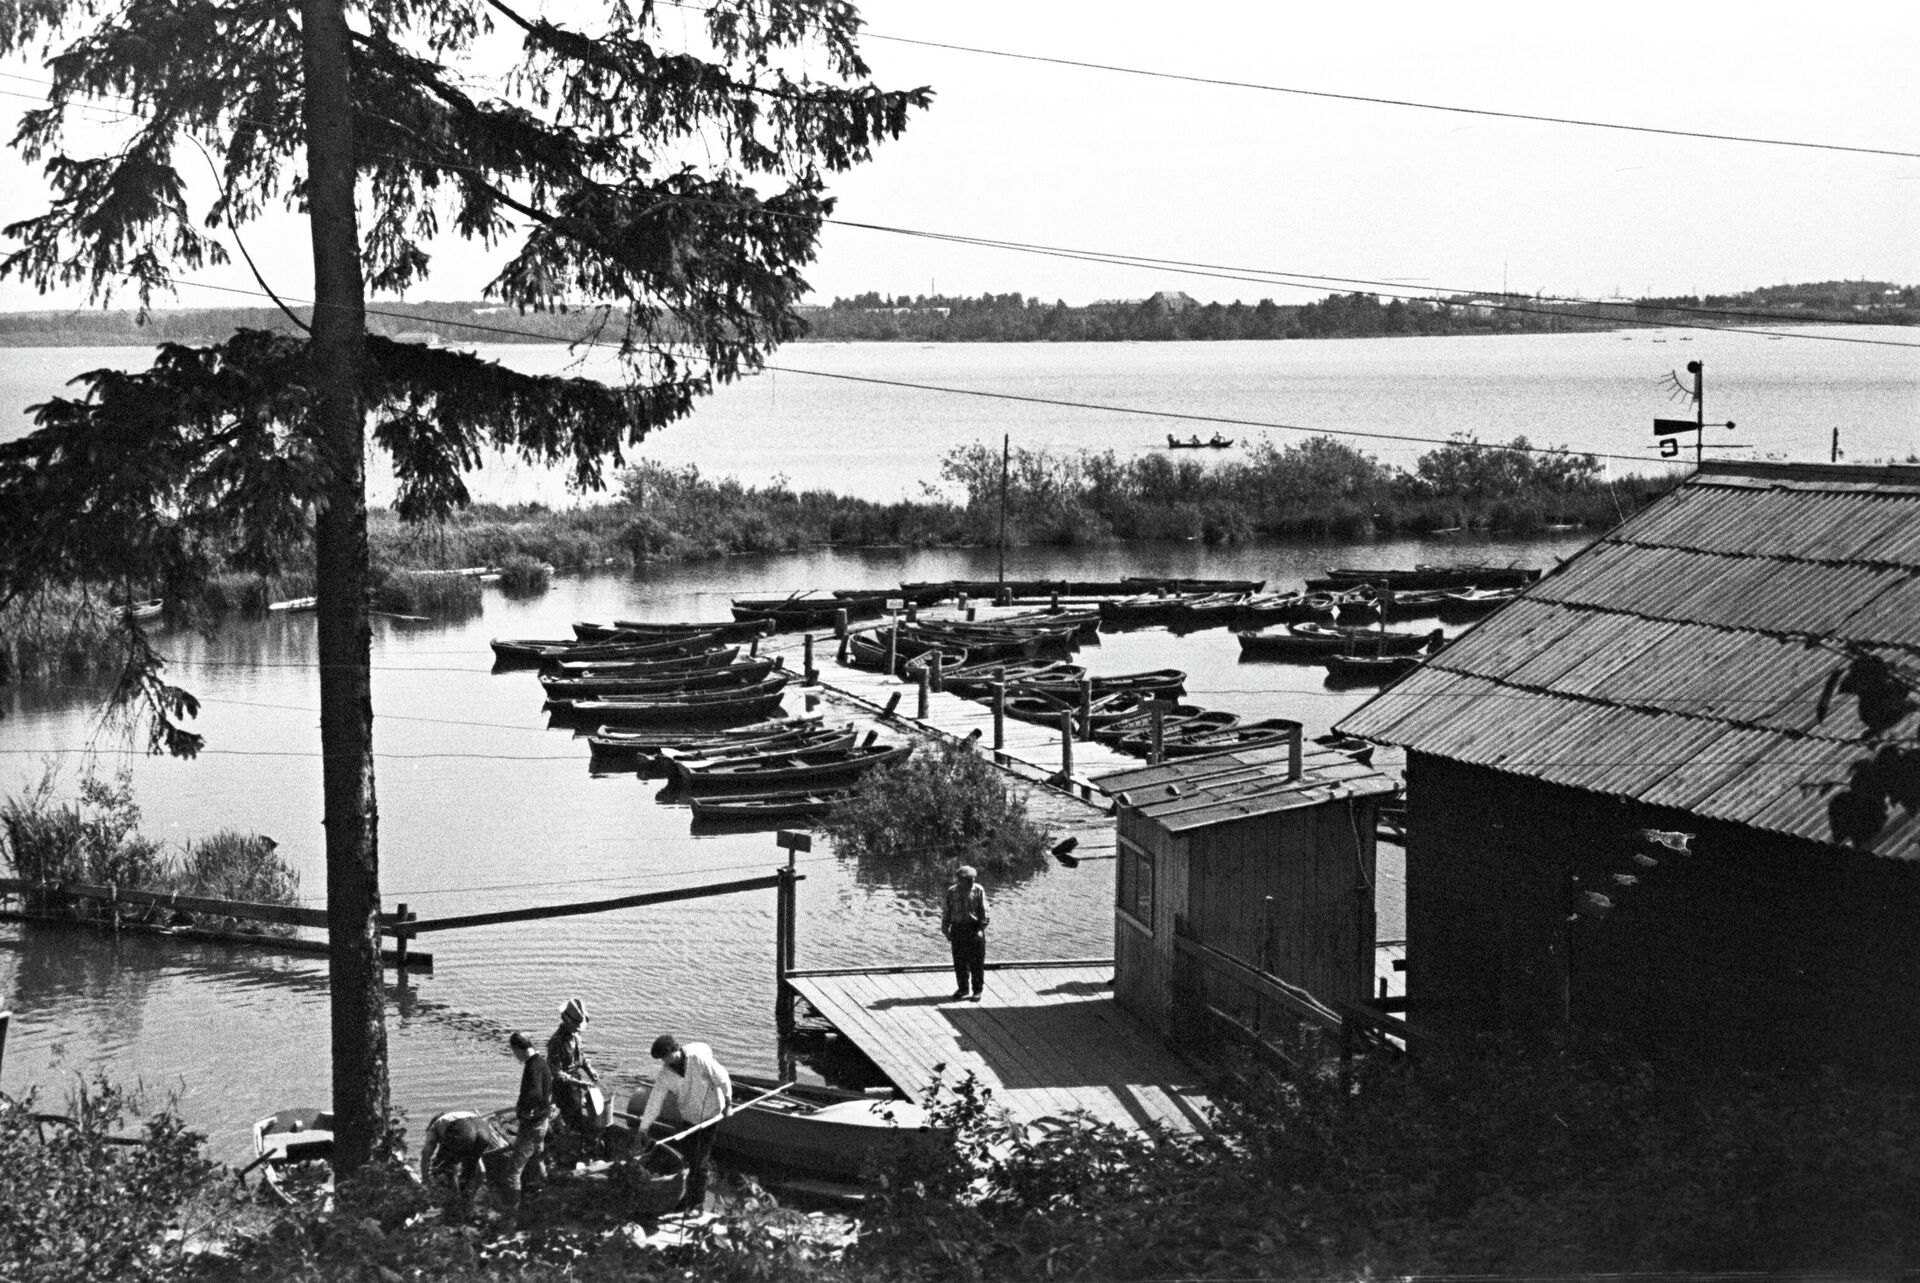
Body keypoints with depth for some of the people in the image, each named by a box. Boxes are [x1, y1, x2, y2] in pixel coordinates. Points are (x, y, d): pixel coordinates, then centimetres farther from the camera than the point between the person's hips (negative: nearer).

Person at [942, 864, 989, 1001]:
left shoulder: (978, 891, -2)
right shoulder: (952, 892, 4)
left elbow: (984, 911, -2)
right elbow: (946, 911, 9)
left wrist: (982, 928, -10)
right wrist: (945, 929, 5)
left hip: (974, 929, -2)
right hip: (957, 929, 2)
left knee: (976, 962, 2)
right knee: (959, 961, 7)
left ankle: (977, 990, 12)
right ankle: (962, 988, 22)